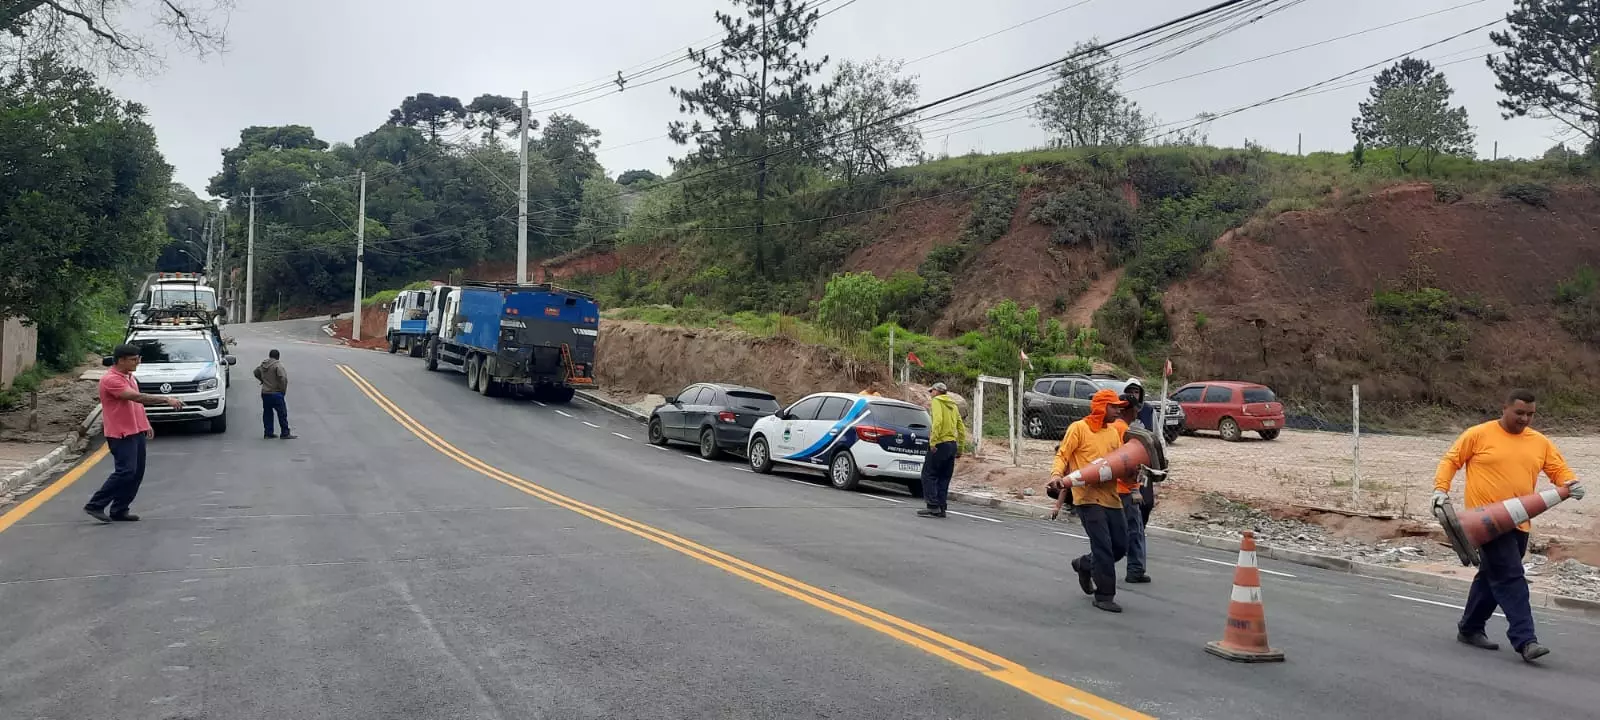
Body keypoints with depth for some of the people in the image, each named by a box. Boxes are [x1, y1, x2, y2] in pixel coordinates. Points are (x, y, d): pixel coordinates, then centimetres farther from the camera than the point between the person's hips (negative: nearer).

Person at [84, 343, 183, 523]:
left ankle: (119, 510, 14)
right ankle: (95, 505, -3)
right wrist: (166, 399, -30)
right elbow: (137, 397, -27)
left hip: (137, 432, 9)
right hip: (121, 434, -9)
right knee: (125, 472, -13)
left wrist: (145, 423, 20)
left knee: (137, 473, 8)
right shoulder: (110, 379, -16)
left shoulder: (130, 377, 14)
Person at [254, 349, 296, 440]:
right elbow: (283, 378, -22)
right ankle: (285, 433, 1)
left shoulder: (263, 365, 9)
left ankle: (268, 433, 16)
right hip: (275, 393, -7)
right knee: (282, 413, -1)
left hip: (265, 393, 7)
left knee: (267, 413, 13)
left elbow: (256, 373, 26)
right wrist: (283, 390, -10)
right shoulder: (278, 365, -14)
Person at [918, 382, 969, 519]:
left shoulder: (936, 401, -4)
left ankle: (933, 507, -10)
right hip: (952, 444, 8)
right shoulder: (953, 405, 19)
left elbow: (938, 421, -21)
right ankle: (941, 509, 10)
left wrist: (933, 441, -22)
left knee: (928, 475, -3)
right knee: (944, 478, 10)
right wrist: (960, 448, 21)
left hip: (940, 444, -8)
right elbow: (961, 429, 18)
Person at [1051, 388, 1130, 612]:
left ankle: (1084, 565, 35)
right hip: (1088, 497, -7)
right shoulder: (1079, 428, -4)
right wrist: (1057, 474, -25)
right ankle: (1104, 595, 2)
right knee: (1103, 546, -9)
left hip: (1111, 497, 7)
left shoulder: (1114, 432, 15)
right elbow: (1063, 455, -7)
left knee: (1120, 546, 10)